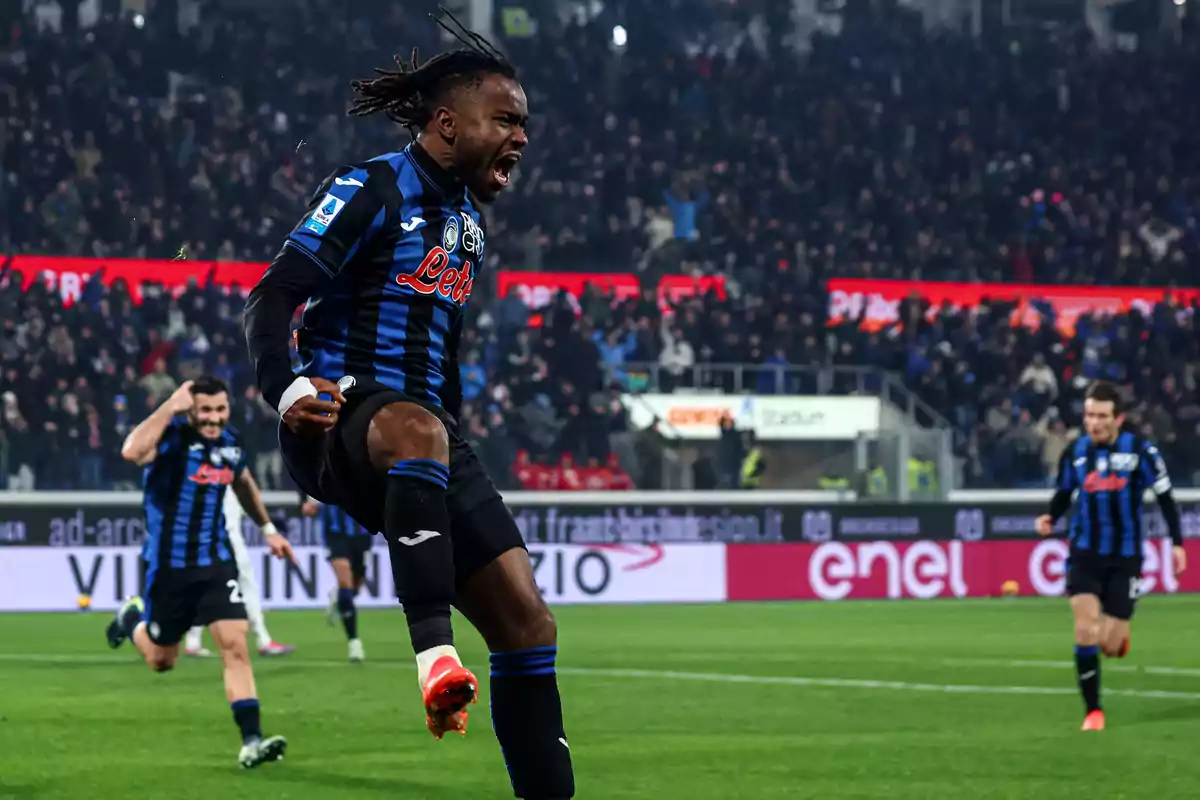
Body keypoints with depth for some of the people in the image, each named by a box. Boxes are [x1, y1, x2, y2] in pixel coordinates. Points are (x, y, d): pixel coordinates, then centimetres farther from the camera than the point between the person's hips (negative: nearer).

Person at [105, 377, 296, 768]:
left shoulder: (229, 443, 2)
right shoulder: (171, 435, -18)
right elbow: (131, 451, -42)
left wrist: (268, 529, 30)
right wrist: (171, 406, -37)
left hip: (215, 562, 4)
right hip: (169, 565, -4)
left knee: (235, 646, -11)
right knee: (160, 660, 13)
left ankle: (251, 741, -12)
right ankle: (132, 619, 46)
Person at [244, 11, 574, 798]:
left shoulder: (469, 218, 18)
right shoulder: (369, 189, -5)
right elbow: (274, 295, -13)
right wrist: (286, 390, -30)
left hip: (428, 428, 8)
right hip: (341, 420, -8)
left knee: (528, 622, -3)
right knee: (416, 429, -44)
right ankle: (434, 649, -51)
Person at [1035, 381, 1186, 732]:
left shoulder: (1140, 450, -8)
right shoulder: (1075, 452, -1)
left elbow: (1165, 496, -1)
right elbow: (1063, 494, 12)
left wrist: (1177, 542, -5)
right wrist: (1050, 518, -8)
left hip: (1125, 558, -1)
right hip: (1085, 554, 1)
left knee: (1110, 647, -1)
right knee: (1085, 633, -14)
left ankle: (1120, 632, 39)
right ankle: (1093, 711, -1)